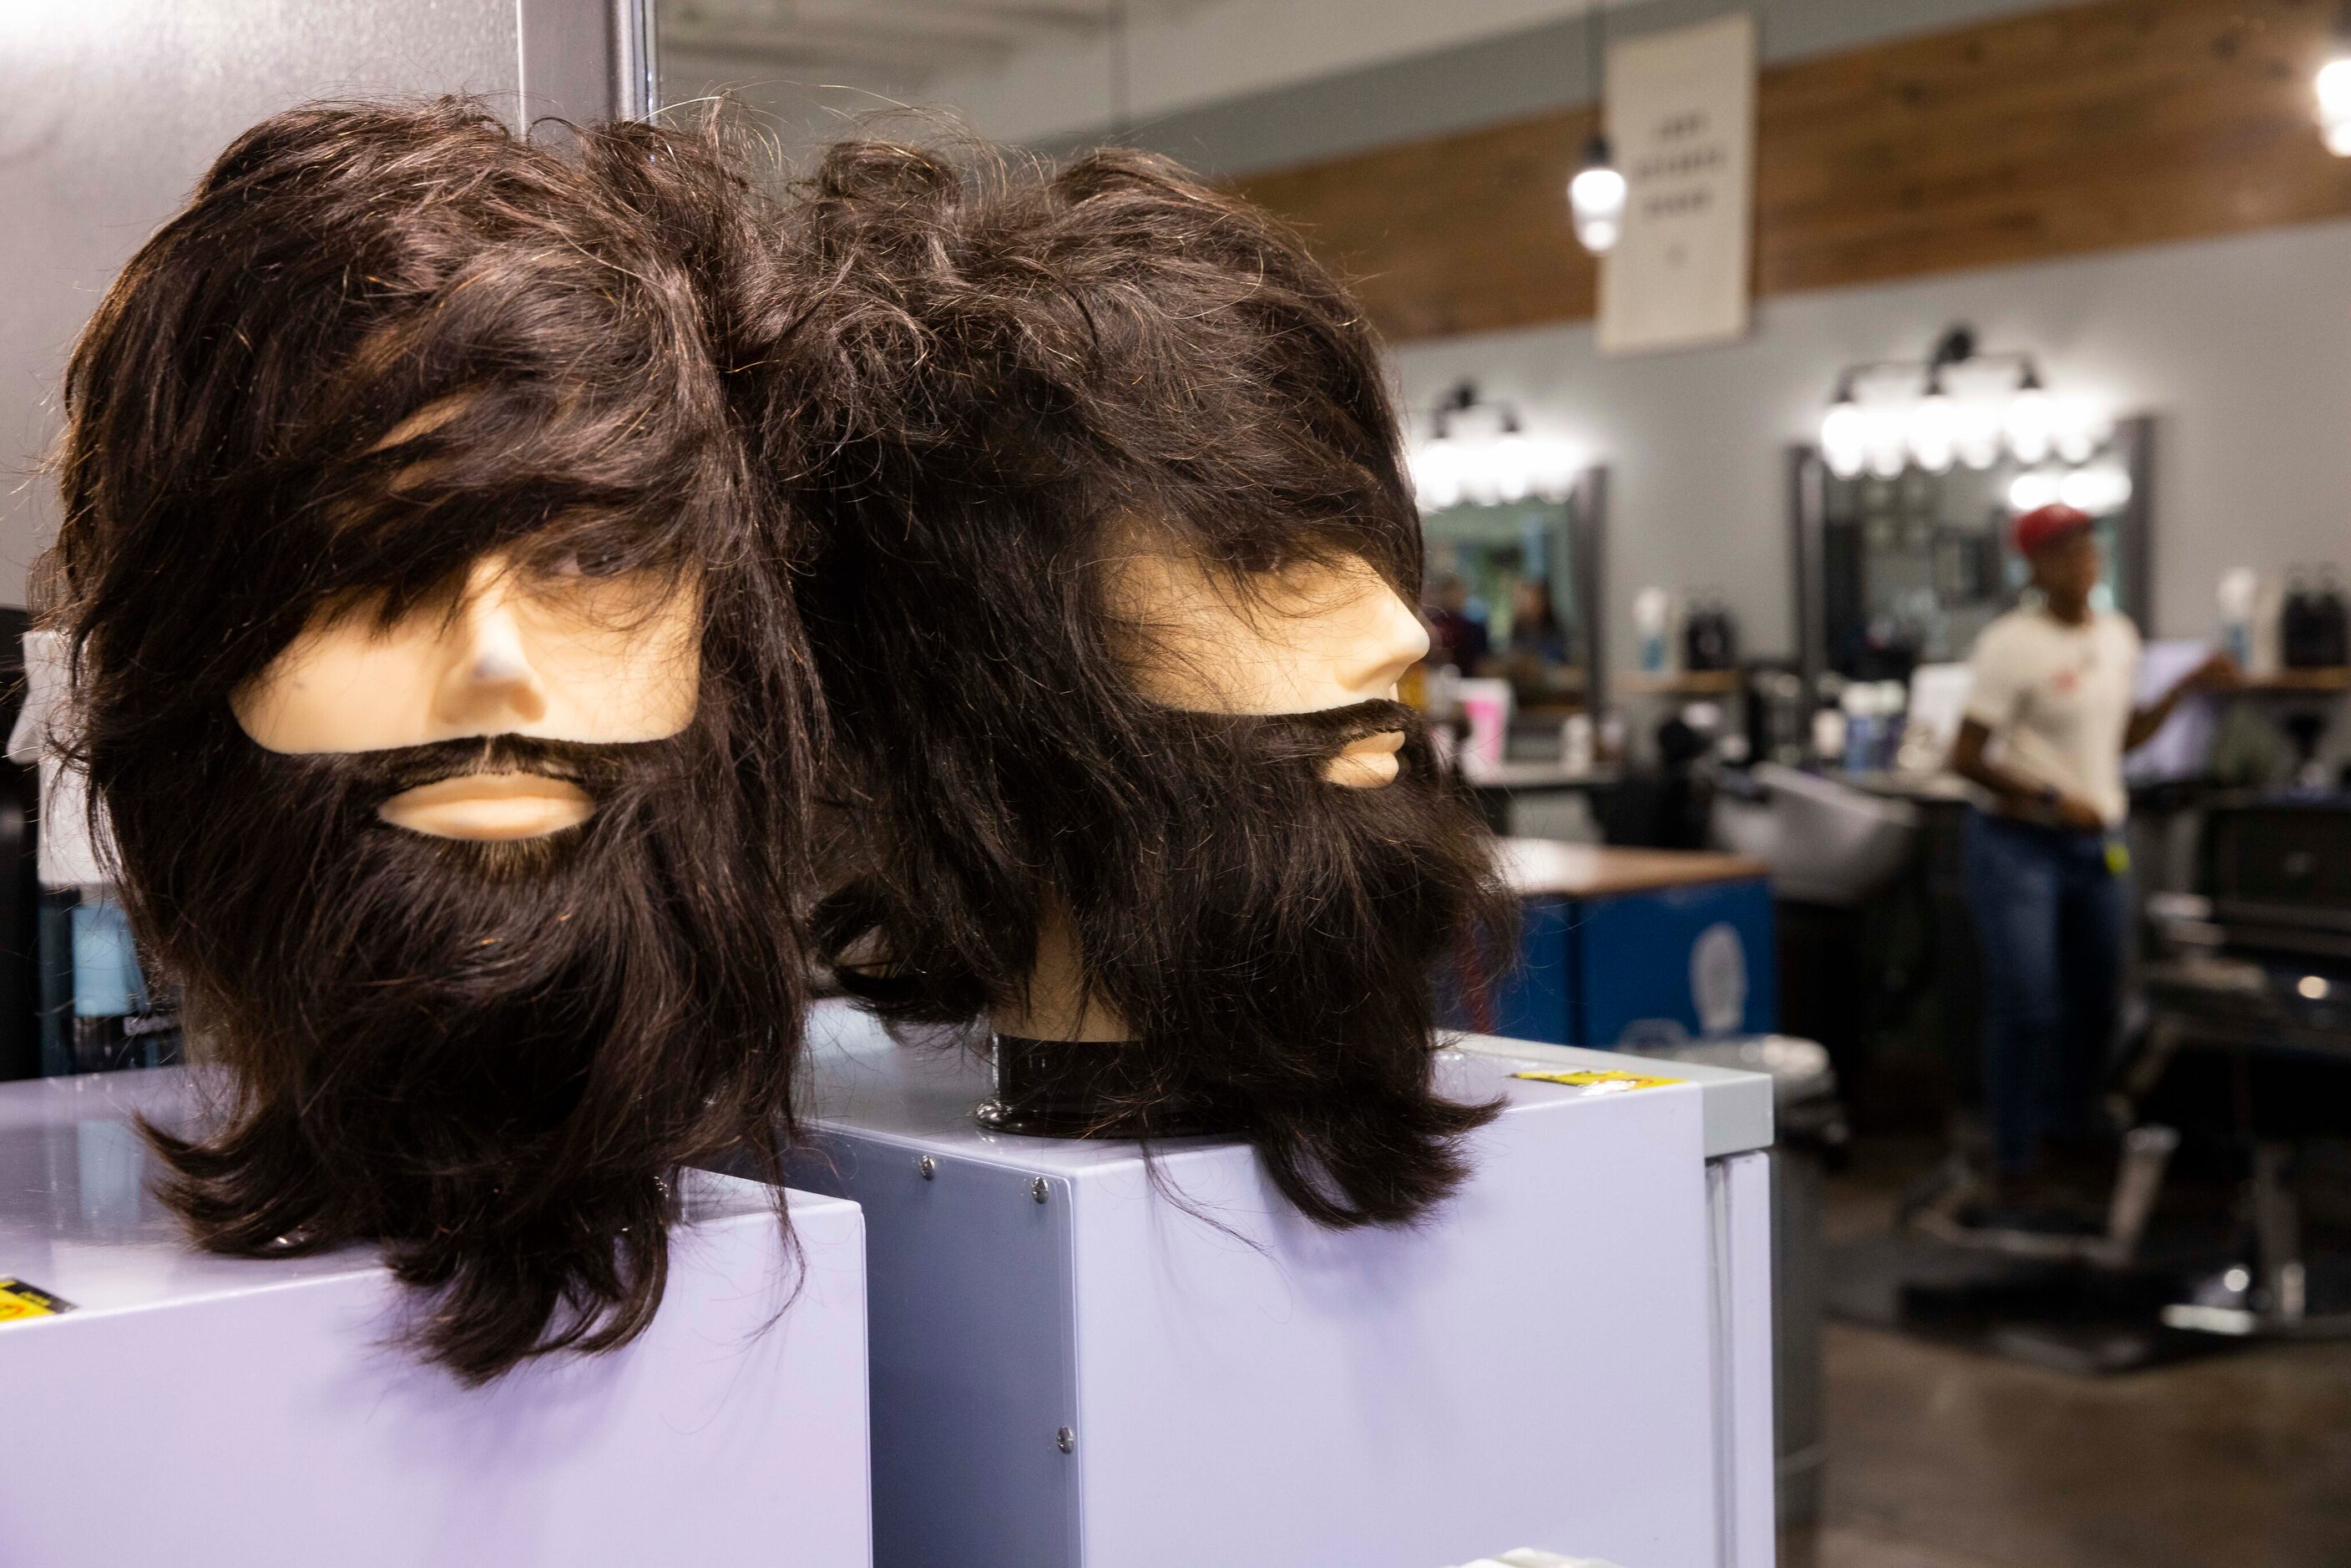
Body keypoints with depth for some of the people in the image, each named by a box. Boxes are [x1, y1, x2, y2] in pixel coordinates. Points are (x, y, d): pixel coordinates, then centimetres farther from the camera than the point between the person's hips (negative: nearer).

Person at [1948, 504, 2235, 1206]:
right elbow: (1965, 759, -14)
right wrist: (2051, 800, -19)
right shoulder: (2011, 645, -13)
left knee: (2096, 1001, 12)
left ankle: (2070, 1134, 30)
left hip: (2097, 844, 7)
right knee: (2025, 1007, -7)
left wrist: (2188, 687, 13)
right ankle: (2014, 1162, 5)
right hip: (2018, 843, -7)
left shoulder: (2119, 636, 9)